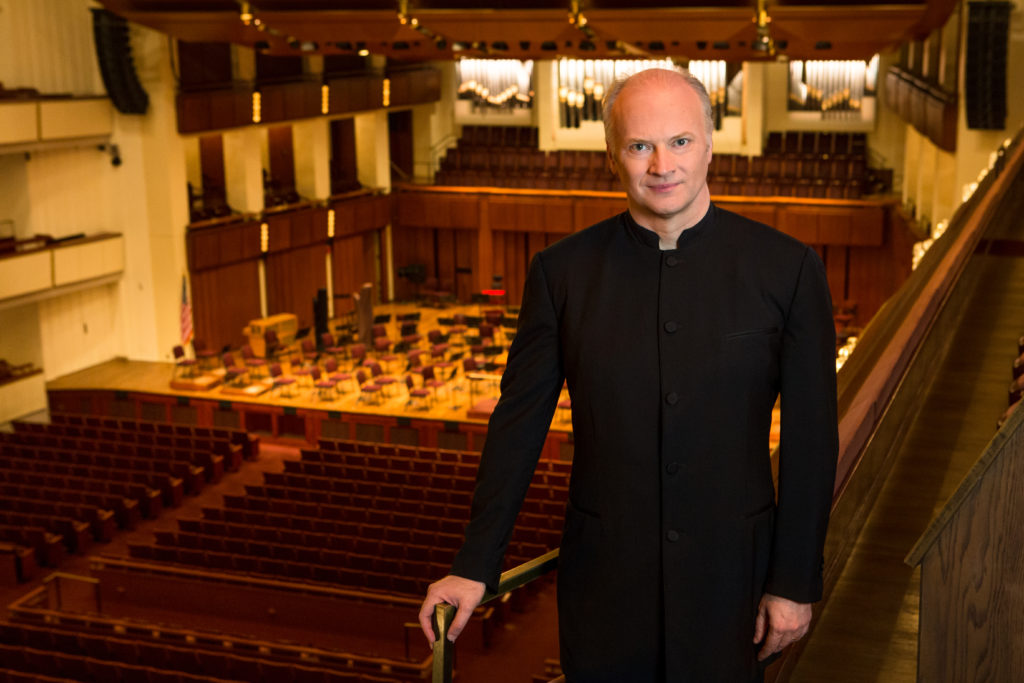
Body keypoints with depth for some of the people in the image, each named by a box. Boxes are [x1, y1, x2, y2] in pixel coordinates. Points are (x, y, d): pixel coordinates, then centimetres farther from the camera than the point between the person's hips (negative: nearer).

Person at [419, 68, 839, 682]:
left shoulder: (787, 269, -6)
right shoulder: (563, 272, -3)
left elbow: (811, 440, -3)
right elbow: (519, 423, 0)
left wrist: (795, 584, -3)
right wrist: (475, 567, 0)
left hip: (729, 578, 0)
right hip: (604, 581, 1)